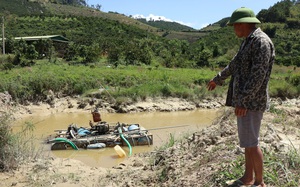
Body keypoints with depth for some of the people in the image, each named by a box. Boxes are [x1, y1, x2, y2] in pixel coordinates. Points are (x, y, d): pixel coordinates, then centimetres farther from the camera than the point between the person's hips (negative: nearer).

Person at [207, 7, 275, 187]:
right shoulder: (249, 41, 16)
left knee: (251, 142, -4)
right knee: (247, 141, 15)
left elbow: (258, 74, -23)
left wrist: (242, 101, -26)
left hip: (251, 101, -10)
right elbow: (235, 64, 30)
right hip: (245, 100, 10)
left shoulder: (261, 41, -15)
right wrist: (218, 79, 42)